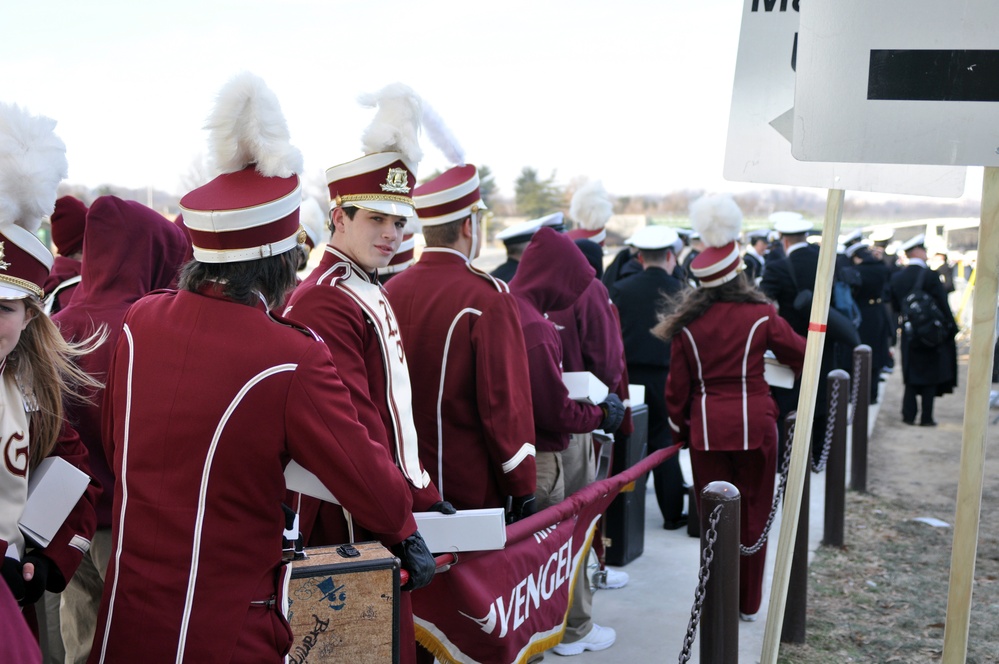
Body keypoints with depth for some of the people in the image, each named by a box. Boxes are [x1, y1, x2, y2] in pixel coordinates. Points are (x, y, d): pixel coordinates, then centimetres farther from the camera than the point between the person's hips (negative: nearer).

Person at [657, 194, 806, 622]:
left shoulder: (687, 322, -2)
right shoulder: (761, 315, -6)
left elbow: (677, 385, 0)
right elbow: (801, 354, 6)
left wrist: (679, 428, 12)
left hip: (706, 426, 1)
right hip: (755, 423, -1)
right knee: (753, 514, 11)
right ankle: (749, 603, 21)